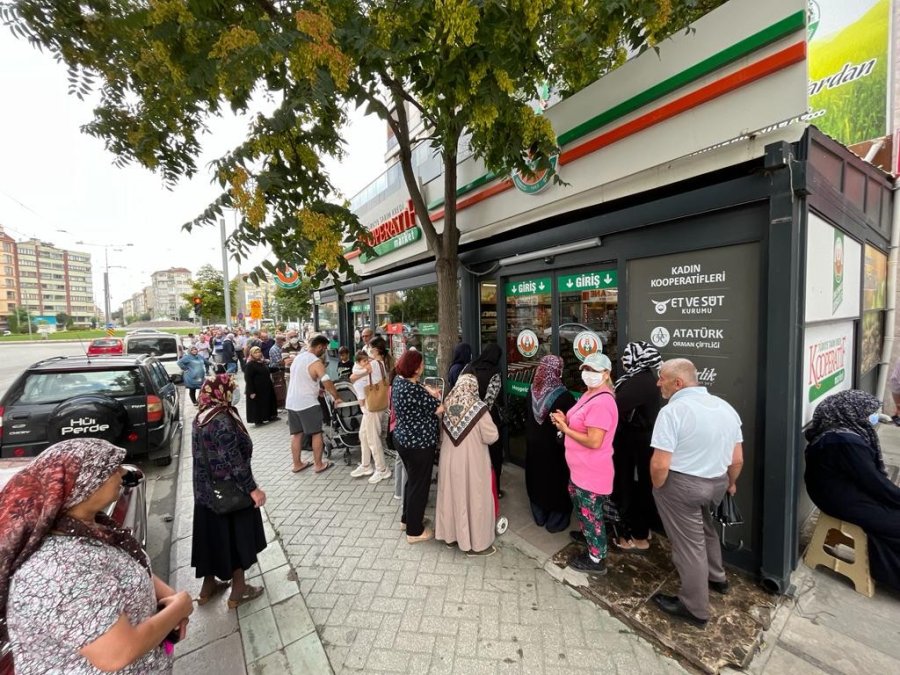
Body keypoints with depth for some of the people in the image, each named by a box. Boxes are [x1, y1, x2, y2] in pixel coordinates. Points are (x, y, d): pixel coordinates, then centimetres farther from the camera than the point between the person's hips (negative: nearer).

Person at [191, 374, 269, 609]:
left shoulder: (201, 418, 4)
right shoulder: (221, 420, -25)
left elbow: (203, 455, 13)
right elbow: (234, 459, -26)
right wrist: (252, 488, -20)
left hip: (206, 490, 9)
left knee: (213, 536, 23)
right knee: (236, 537, 9)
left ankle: (208, 586, 40)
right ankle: (238, 591, 24)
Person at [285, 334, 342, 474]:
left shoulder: (297, 358, 10)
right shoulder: (316, 362, -16)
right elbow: (328, 383, -20)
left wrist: (316, 391, 22)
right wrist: (337, 398, -8)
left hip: (291, 402, 8)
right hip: (308, 403, -8)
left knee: (296, 434, 15)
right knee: (316, 434, 4)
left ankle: (297, 464, 24)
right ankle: (318, 464, 11)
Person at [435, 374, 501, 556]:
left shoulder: (447, 405, -5)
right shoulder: (478, 408, -20)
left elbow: (442, 434, 8)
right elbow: (492, 436, -14)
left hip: (449, 459, 5)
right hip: (472, 462, -5)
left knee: (452, 496, 19)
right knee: (474, 499, 10)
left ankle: (451, 535, 36)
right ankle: (476, 543, 24)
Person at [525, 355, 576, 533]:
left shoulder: (531, 393, -9)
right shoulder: (564, 397, -25)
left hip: (533, 445, 5)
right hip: (555, 448, -4)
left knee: (537, 478, 19)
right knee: (556, 481, 14)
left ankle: (539, 515, 36)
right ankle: (556, 520, 28)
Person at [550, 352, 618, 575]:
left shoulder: (601, 402, -28)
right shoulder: (590, 395, 5)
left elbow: (594, 441, -29)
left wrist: (565, 429, -20)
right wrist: (565, 421, -3)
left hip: (592, 472, -10)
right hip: (582, 469, 10)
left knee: (591, 514, 10)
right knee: (584, 509, 30)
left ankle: (596, 560, 29)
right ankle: (587, 534, 53)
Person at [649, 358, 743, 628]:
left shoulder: (673, 410, -24)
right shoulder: (725, 407, 1)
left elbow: (660, 464, -26)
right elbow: (737, 459, 8)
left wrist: (658, 487, -6)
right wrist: (730, 483, 24)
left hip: (682, 485, -7)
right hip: (716, 483, 8)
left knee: (688, 542, 9)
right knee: (704, 529, 31)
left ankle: (695, 608, 27)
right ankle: (716, 577, 51)